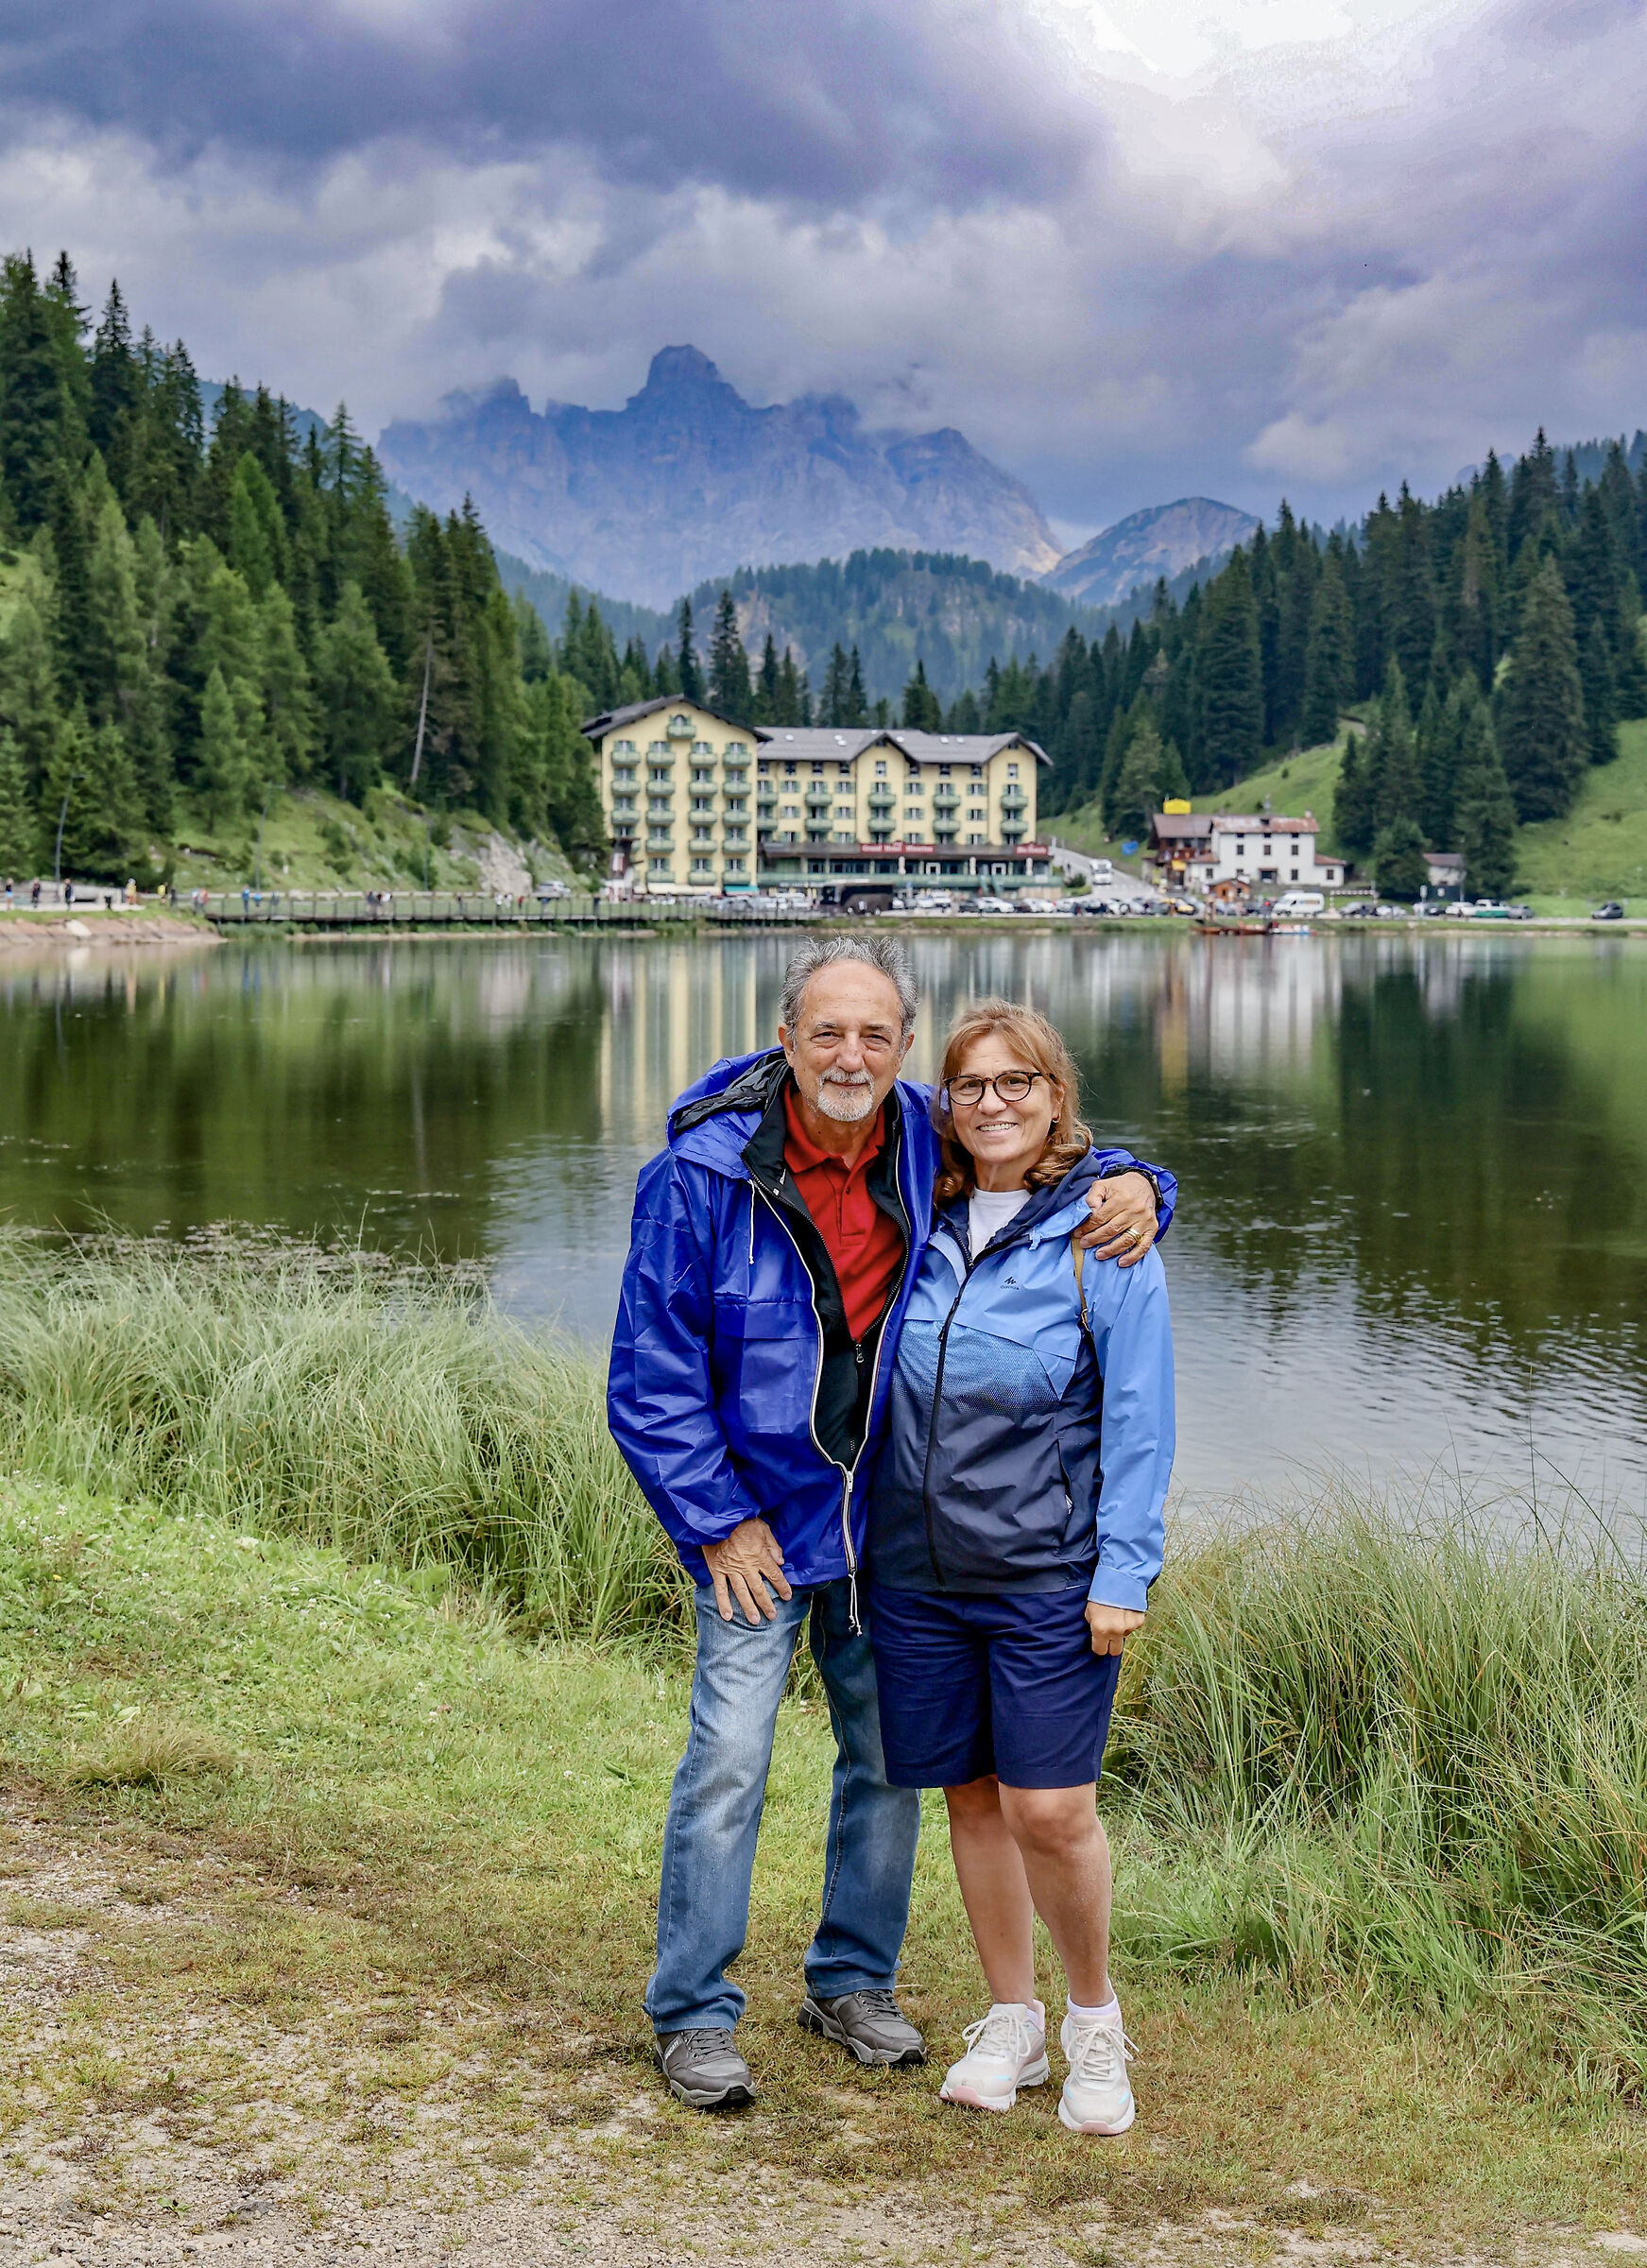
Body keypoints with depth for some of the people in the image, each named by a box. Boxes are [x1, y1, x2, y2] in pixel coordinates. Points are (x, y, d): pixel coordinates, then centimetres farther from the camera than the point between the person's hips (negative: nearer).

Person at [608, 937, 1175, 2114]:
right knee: (728, 1762, -8)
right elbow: (652, 1373, -10)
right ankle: (694, 2015, 9)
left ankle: (854, 1982, 31)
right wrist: (715, 1521, -13)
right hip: (756, 1519, -4)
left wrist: (1132, 1185, -11)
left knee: (892, 1757, 13)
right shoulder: (703, 1173, -15)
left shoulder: (931, 1146, -5)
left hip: (891, 1522, 4)